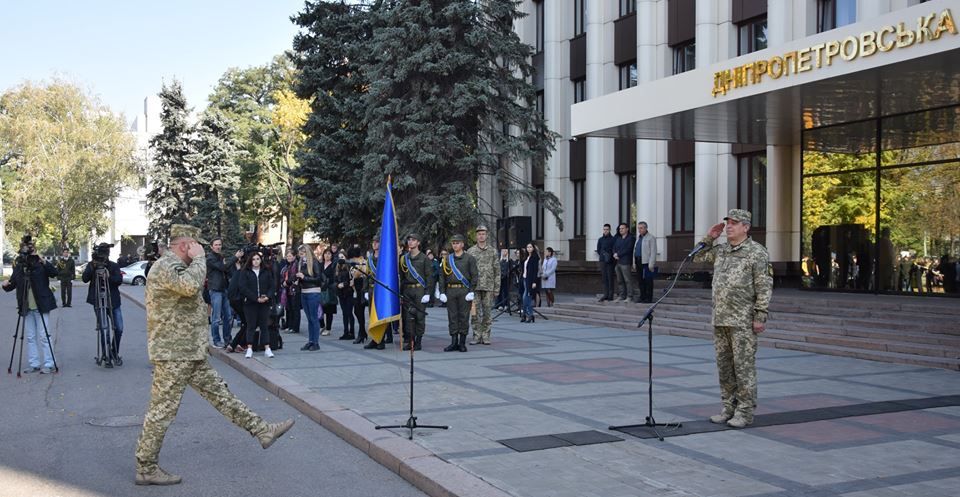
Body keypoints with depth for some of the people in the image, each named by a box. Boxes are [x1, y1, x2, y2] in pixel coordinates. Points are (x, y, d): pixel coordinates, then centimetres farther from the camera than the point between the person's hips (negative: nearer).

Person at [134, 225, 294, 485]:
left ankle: (262, 430, 17)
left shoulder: (176, 267, 17)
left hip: (190, 352, 10)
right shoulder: (166, 266, -17)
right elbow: (191, 285, -35)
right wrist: (199, 258, -21)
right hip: (173, 354, -10)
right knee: (162, 411, -2)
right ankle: (146, 469, 8)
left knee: (219, 392, 12)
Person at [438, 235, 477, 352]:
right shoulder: (447, 259, 11)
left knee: (464, 317, 0)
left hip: (464, 291, -3)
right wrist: (442, 292, 3)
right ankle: (454, 342, 8)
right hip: (450, 291, 3)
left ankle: (462, 343, 7)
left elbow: (474, 276, -1)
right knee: (452, 317, 3)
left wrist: (471, 291, -10)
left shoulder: (469, 258, 2)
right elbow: (442, 276, 11)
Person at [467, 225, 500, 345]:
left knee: (487, 312, 2)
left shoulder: (493, 250, 4)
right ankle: (477, 336, 7)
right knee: (475, 312, 0)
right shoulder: (470, 251, 5)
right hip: (474, 287, 0)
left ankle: (485, 336, 9)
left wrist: (497, 287, -2)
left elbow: (497, 270, 4)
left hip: (488, 286, 0)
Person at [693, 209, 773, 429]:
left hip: (743, 321, -7)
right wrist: (709, 238, 11)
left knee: (744, 366, -3)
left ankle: (745, 412, 4)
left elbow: (764, 286, -10)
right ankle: (729, 408, 20)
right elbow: (698, 257, 26)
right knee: (724, 366, 11)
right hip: (720, 320, 7)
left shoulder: (757, 252, -7)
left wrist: (761, 316, -15)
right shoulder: (720, 250, 13)